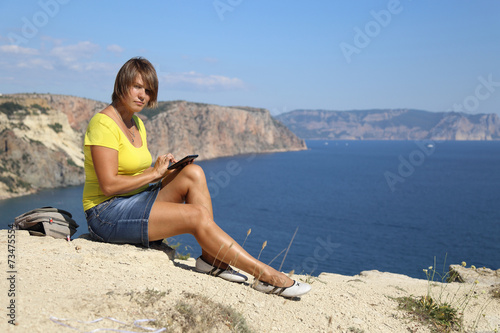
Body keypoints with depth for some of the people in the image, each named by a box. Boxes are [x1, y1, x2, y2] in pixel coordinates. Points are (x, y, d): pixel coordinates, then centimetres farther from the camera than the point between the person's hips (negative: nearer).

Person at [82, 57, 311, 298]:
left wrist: (164, 169, -4)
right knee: (198, 215, -22)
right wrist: (154, 173, -14)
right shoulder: (103, 124, -15)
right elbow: (109, 185, -22)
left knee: (193, 173, -12)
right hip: (106, 213, -8)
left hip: (134, 202, 8)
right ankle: (266, 275, -18)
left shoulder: (137, 123, 13)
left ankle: (211, 258, -12)